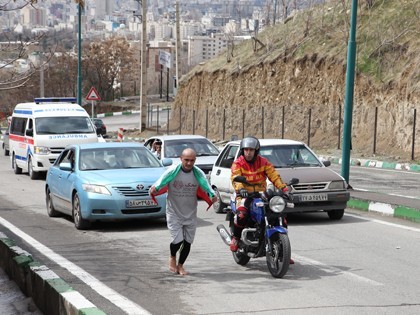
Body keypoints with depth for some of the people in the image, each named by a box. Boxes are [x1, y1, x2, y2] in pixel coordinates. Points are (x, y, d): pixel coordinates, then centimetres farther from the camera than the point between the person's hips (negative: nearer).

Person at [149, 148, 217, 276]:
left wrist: (212, 196, -33)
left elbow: (206, 186, -12)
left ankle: (180, 265, 31)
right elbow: (161, 181, -14)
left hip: (190, 214, 3)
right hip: (174, 213, -3)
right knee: (178, 240, -12)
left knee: (188, 241, 7)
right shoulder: (172, 171, -12)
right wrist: (154, 189, -36)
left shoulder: (198, 174, -4)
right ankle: (172, 257, 23)